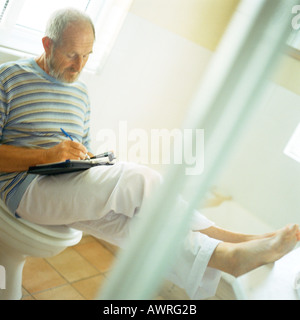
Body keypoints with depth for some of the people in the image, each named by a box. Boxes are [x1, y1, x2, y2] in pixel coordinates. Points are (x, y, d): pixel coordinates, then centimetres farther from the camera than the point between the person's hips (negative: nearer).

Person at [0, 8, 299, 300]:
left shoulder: (80, 92, 18)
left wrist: (93, 160, -3)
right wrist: (48, 155, -23)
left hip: (71, 182, 7)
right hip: (26, 186, -7)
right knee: (138, 180, -26)